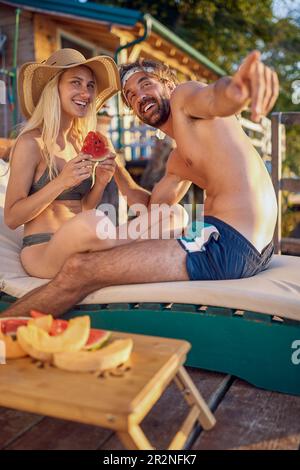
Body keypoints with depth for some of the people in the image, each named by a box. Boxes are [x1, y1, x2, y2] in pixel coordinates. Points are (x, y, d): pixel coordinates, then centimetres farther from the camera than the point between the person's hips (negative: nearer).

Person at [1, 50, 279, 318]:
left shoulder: (184, 94, 1)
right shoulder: (177, 162, 24)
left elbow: (215, 98, -22)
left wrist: (236, 88, -46)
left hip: (229, 245, -10)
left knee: (79, 270, -12)